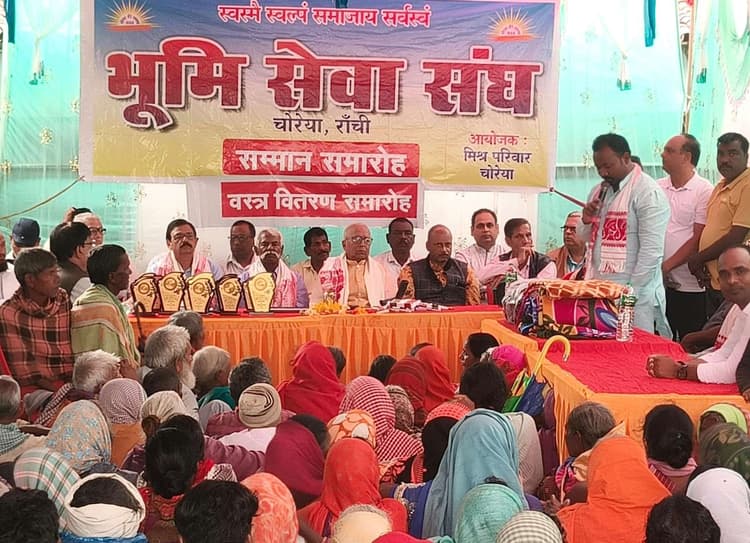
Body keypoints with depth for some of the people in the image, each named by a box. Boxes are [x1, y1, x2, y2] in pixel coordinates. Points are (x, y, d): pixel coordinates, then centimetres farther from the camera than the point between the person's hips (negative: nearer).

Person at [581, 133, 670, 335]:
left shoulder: (648, 192, -9)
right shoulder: (599, 191, 15)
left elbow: (651, 252, -14)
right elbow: (586, 240, 23)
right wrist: (586, 221, 2)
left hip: (636, 296, -7)